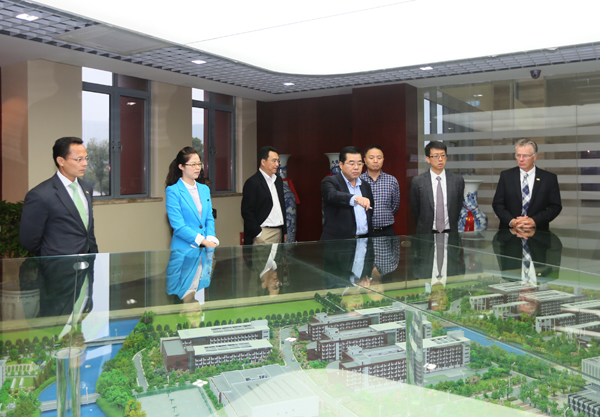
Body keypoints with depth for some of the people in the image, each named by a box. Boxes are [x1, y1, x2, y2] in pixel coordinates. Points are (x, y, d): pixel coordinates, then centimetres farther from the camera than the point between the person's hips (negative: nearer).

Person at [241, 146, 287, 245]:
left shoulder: (278, 180, 16)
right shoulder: (252, 183, -8)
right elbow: (246, 212, -11)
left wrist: (284, 231, 17)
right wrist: (258, 234, -12)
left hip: (279, 233, 7)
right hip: (263, 234, -7)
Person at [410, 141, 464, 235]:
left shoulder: (458, 180, 1)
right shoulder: (417, 181, -5)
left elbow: (458, 207, 9)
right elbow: (415, 209, 3)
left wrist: (452, 227, 10)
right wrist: (423, 228, 8)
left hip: (450, 232, 2)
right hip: (426, 234, -1)